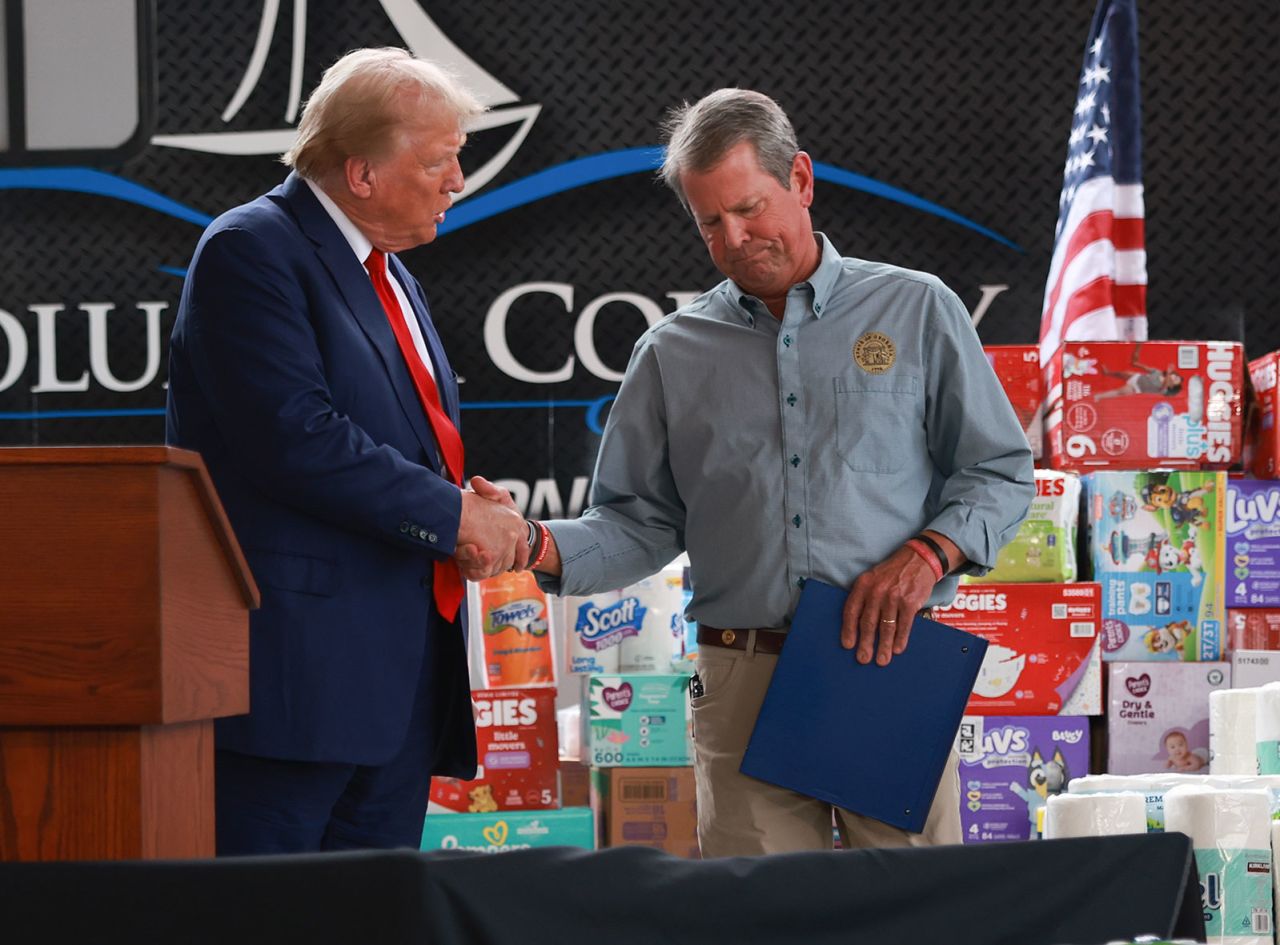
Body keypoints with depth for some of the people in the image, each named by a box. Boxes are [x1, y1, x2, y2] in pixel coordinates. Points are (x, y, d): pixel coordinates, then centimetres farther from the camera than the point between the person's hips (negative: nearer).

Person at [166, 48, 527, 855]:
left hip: (401, 683, 9)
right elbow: (294, 438, -20)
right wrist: (453, 515, -14)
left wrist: (480, 516, 3)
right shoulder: (252, 251, -8)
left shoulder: (389, 275, 21)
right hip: (296, 668, -9)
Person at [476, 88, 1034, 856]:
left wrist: (926, 555, -10)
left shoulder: (916, 312, 7)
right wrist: (541, 548, -8)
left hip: (891, 667, -1)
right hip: (745, 686, 1)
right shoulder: (673, 354, 13)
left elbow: (1001, 474, 8)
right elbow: (640, 526, 11)